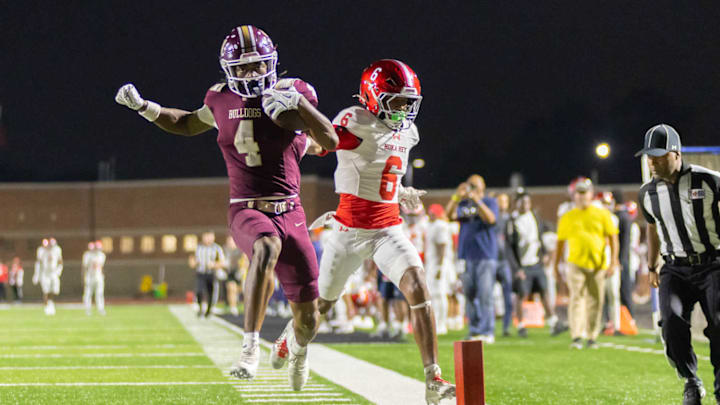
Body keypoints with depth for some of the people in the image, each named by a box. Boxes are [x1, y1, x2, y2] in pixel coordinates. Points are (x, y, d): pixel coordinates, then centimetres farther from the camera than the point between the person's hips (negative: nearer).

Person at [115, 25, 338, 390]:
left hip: (289, 212, 1)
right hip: (246, 210, -1)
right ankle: (250, 346, -37)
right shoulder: (222, 101, 5)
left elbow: (330, 142, -6)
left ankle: (298, 350, 41)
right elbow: (188, 125, 25)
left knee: (307, 316, 3)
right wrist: (142, 106, 15)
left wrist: (297, 102, -18)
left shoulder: (291, 93, 0)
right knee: (268, 247, -40)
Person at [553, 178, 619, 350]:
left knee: (595, 302, 3)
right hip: (576, 263, -1)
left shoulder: (602, 214, 7)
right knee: (576, 299, -12)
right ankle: (576, 337, -17)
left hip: (598, 264, 1)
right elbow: (560, 243, 14)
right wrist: (555, 266, 11)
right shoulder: (567, 218, 10)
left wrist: (613, 262, -5)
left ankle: (592, 337, 12)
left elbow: (613, 238, 5)